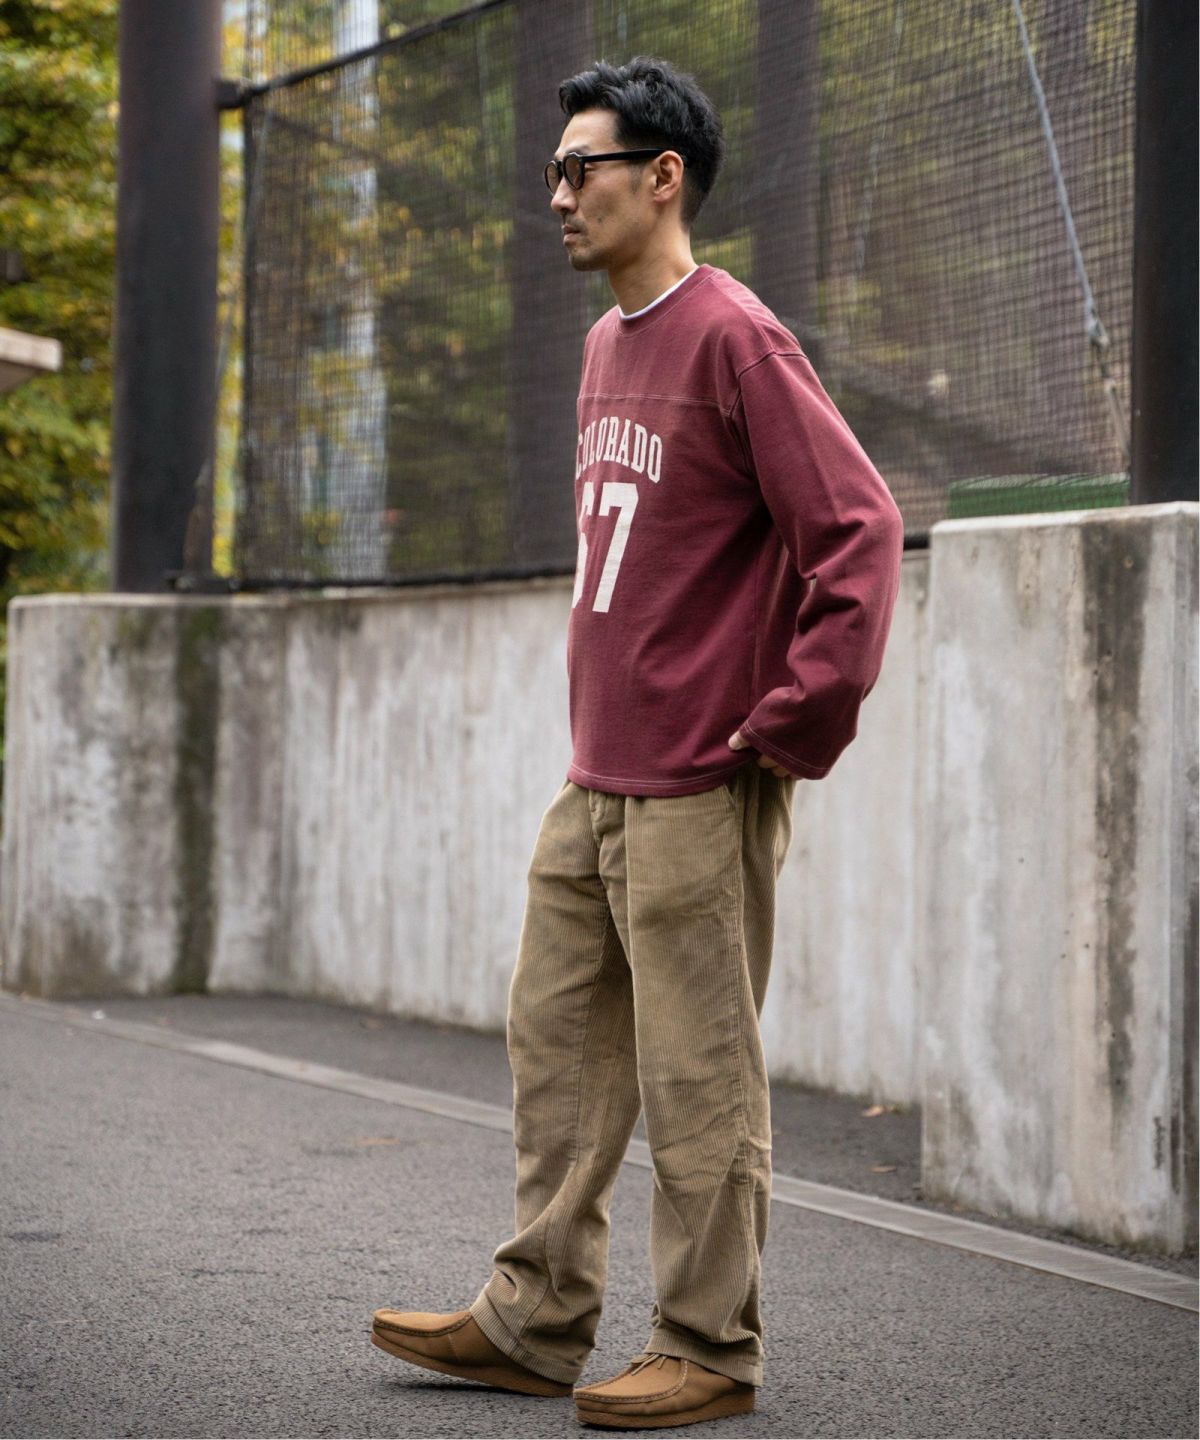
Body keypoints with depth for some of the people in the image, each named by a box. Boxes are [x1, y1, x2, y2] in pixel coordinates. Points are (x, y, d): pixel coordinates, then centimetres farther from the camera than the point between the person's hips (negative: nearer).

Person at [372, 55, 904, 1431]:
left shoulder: (733, 339, -13)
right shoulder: (608, 345, 15)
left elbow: (860, 531, -18)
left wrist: (788, 725, -16)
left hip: (698, 791, -9)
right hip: (593, 784, 9)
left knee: (697, 1080, -1)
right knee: (556, 1046, 13)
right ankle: (532, 1318, 22)